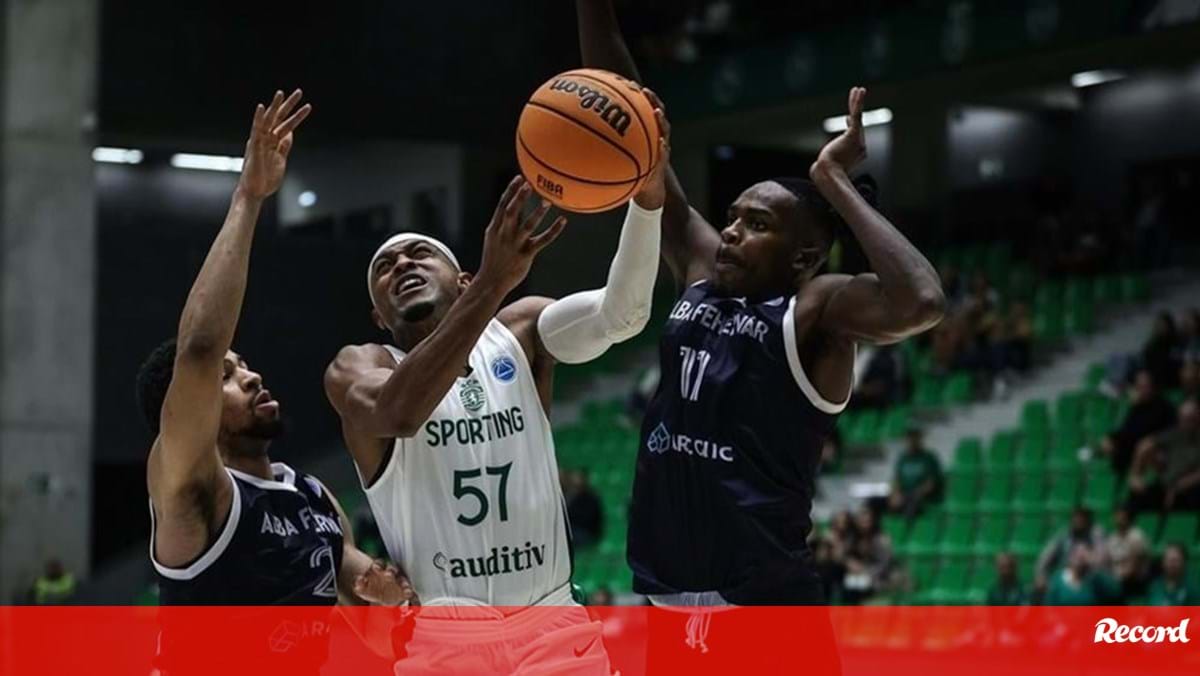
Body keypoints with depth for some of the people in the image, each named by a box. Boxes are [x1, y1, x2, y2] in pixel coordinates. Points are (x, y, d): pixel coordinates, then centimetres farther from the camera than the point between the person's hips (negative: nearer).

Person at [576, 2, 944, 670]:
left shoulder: (817, 310, -6)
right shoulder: (698, 271, 12)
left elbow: (921, 302, -28)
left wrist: (836, 183, -17)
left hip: (769, 616, -7)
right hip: (673, 616, 7)